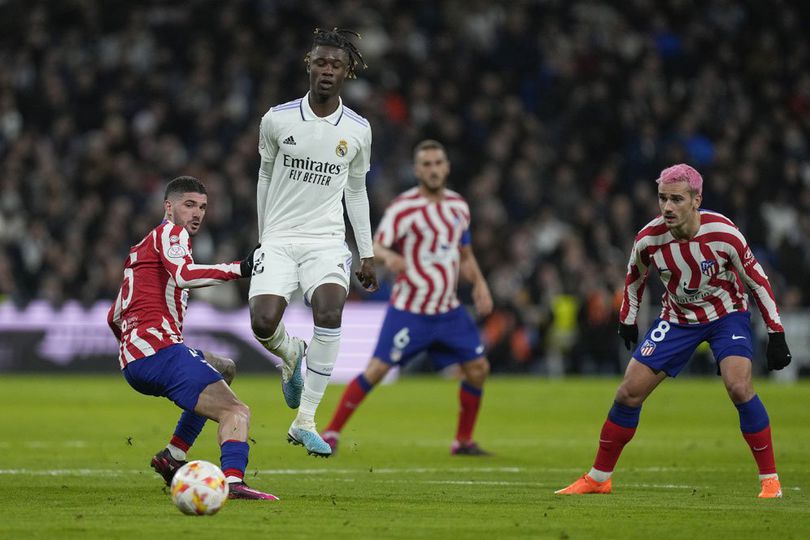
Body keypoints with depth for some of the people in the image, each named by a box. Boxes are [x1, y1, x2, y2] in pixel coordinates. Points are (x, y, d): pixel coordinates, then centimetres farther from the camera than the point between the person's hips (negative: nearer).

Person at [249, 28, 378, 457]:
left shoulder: (358, 129, 3)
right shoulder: (278, 120, -1)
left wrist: (367, 255, 15)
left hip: (327, 240, 0)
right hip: (278, 239, 0)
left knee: (329, 313, -28)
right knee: (263, 324, -22)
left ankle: (304, 422, -20)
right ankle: (292, 355, 19)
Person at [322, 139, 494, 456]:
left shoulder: (458, 206, 9)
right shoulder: (403, 207, -10)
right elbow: (376, 245, -18)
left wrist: (479, 284, 4)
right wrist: (388, 256, -41)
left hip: (448, 310, 6)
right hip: (409, 308, -6)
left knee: (478, 369, 0)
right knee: (377, 369, -13)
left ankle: (463, 441, 15)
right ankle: (331, 432, -3)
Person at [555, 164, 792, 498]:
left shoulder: (722, 233, -26)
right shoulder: (649, 239, -19)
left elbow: (757, 280, -14)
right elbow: (635, 276, 6)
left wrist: (776, 334, -14)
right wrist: (627, 319, 13)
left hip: (726, 314, -3)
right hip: (677, 318, 3)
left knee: (739, 387, -25)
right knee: (629, 392, -3)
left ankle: (770, 479, -13)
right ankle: (599, 478, 13)